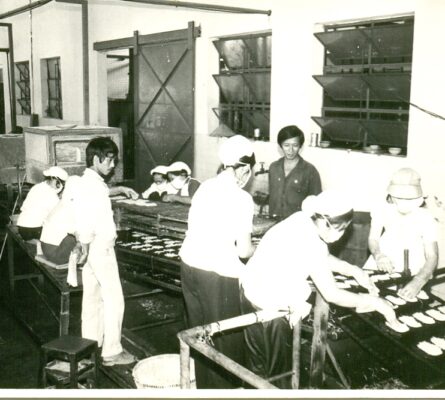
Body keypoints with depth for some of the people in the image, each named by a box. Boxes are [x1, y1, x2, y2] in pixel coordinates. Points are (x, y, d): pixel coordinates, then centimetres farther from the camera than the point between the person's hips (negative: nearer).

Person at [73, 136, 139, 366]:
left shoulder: (89, 181, 11)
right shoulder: (92, 184, -19)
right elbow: (85, 221, -26)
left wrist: (120, 189, 30)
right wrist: (85, 250, -21)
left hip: (93, 248, 10)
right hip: (100, 248, -10)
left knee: (93, 297, 15)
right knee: (114, 299, -3)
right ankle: (111, 352, 3)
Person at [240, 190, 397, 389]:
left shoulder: (302, 219, -6)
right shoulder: (309, 244, -29)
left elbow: (322, 258, 11)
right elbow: (332, 295, -26)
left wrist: (354, 271, 1)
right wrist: (374, 301, -16)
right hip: (268, 305, -8)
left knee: (258, 363, 24)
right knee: (279, 368, 13)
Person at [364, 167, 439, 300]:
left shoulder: (426, 219, -22)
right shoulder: (382, 209, -16)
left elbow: (432, 256, -27)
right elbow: (373, 239, -9)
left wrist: (418, 282, -46)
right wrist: (378, 255, -34)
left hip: (412, 272, -2)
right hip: (384, 259, 2)